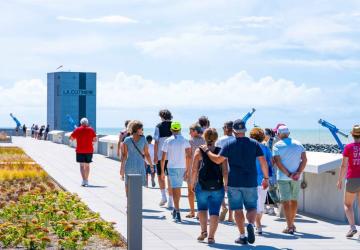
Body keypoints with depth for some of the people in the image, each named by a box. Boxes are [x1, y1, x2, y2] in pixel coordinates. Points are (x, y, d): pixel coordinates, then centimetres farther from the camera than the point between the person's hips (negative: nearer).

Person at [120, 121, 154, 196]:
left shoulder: (127, 140, -2)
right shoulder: (143, 140, -2)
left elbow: (124, 155, -6)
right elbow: (147, 154, 0)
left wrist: (122, 168, -3)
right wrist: (151, 165, 11)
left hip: (129, 165, 0)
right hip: (140, 165, 0)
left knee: (128, 185, 13)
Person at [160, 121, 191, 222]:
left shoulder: (167, 141, -1)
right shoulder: (185, 141, 1)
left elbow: (163, 158, -2)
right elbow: (189, 156, -8)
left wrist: (162, 171, 6)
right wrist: (187, 170, -4)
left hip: (172, 167, -2)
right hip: (182, 168, 2)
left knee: (175, 190, -6)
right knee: (178, 189, 20)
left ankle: (177, 214, -15)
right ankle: (176, 209, 31)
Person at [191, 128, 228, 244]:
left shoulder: (199, 151, -2)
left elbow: (194, 170, -3)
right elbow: (225, 171, -1)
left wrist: (192, 183, 8)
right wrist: (226, 184, 9)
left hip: (202, 186, 0)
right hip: (218, 186, 0)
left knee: (202, 208, 20)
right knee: (214, 211, 4)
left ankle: (204, 231, 8)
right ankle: (211, 236, 1)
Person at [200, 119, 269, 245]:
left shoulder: (229, 145, -4)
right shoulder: (254, 144, 2)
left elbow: (218, 160, -9)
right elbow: (263, 161, 0)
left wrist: (207, 150, 5)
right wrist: (266, 178, 9)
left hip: (234, 182, -1)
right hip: (250, 182, 1)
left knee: (238, 209, 6)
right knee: (251, 207, 11)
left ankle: (242, 236, 5)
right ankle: (250, 224, -19)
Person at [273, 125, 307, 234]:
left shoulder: (277, 146, -5)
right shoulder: (298, 144, 7)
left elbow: (278, 162, -13)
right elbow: (304, 159, -2)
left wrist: (288, 174, -13)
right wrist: (298, 173, -9)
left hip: (283, 177, -4)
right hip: (296, 178, 4)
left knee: (285, 201, -2)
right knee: (294, 200, 16)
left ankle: (289, 227, -8)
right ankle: (292, 224, 26)